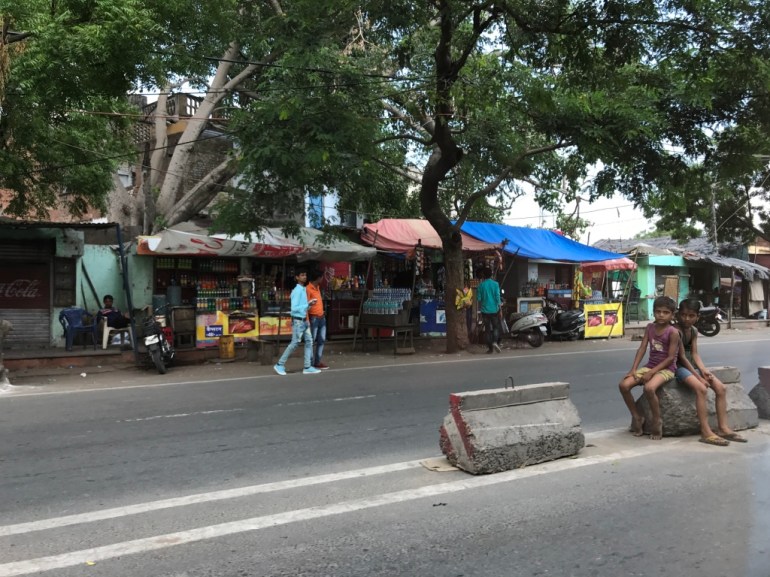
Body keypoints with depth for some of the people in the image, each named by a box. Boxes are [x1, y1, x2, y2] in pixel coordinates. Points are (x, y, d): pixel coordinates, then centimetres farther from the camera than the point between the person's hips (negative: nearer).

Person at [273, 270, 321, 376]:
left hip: (304, 320, 9)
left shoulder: (304, 290, 12)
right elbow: (294, 308, -20)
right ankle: (280, 365, 6)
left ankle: (307, 367, 7)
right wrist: (308, 305, -23)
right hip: (298, 321, -9)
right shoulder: (297, 291, -15)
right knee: (294, 344, -4)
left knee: (309, 342, 5)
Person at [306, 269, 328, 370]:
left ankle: (318, 362, 15)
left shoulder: (317, 287, 14)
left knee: (321, 340, 9)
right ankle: (311, 363, -1)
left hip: (322, 317, 9)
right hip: (314, 318, -9)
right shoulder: (308, 289, -13)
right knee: (312, 341, -5)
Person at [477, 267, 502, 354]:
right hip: (494, 310, -1)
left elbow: (478, 298, 0)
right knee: (496, 327, 11)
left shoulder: (481, 285, -2)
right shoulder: (495, 284, -4)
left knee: (487, 329, 7)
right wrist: (499, 309, 0)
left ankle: (490, 348, 7)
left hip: (485, 310, 1)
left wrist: (480, 308, 14)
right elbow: (497, 297, -7)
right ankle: (495, 342, -12)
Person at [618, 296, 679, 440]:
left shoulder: (673, 332, -12)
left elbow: (671, 357, -15)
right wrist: (633, 369, -9)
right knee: (624, 385, -15)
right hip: (649, 367, 6)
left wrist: (652, 372, -19)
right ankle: (637, 417, 1)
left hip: (666, 369, -6)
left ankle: (657, 421, -14)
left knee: (649, 388, -36)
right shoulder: (650, 327, 5)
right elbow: (642, 349, 2)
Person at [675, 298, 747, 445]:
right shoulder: (677, 331, -16)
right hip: (679, 367, -9)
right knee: (701, 388, -31)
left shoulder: (693, 331, 9)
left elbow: (694, 353, 5)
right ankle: (706, 433, -30)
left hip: (692, 365, 9)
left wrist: (704, 370, -12)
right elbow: (681, 357, -18)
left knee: (721, 388, -4)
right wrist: (698, 376, -19)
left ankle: (723, 428, 0)